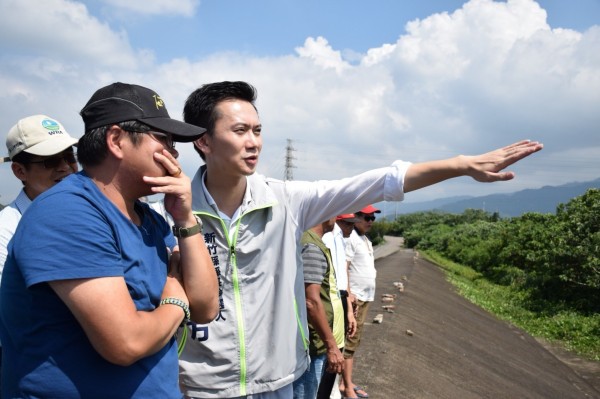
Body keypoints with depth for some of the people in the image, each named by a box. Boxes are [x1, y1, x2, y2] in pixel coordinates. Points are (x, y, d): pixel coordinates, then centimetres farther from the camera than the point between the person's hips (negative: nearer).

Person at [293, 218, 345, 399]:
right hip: (312, 344, -10)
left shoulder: (312, 241, 11)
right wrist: (331, 345, -21)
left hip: (315, 342, 10)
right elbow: (311, 301, -25)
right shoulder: (311, 247, -20)